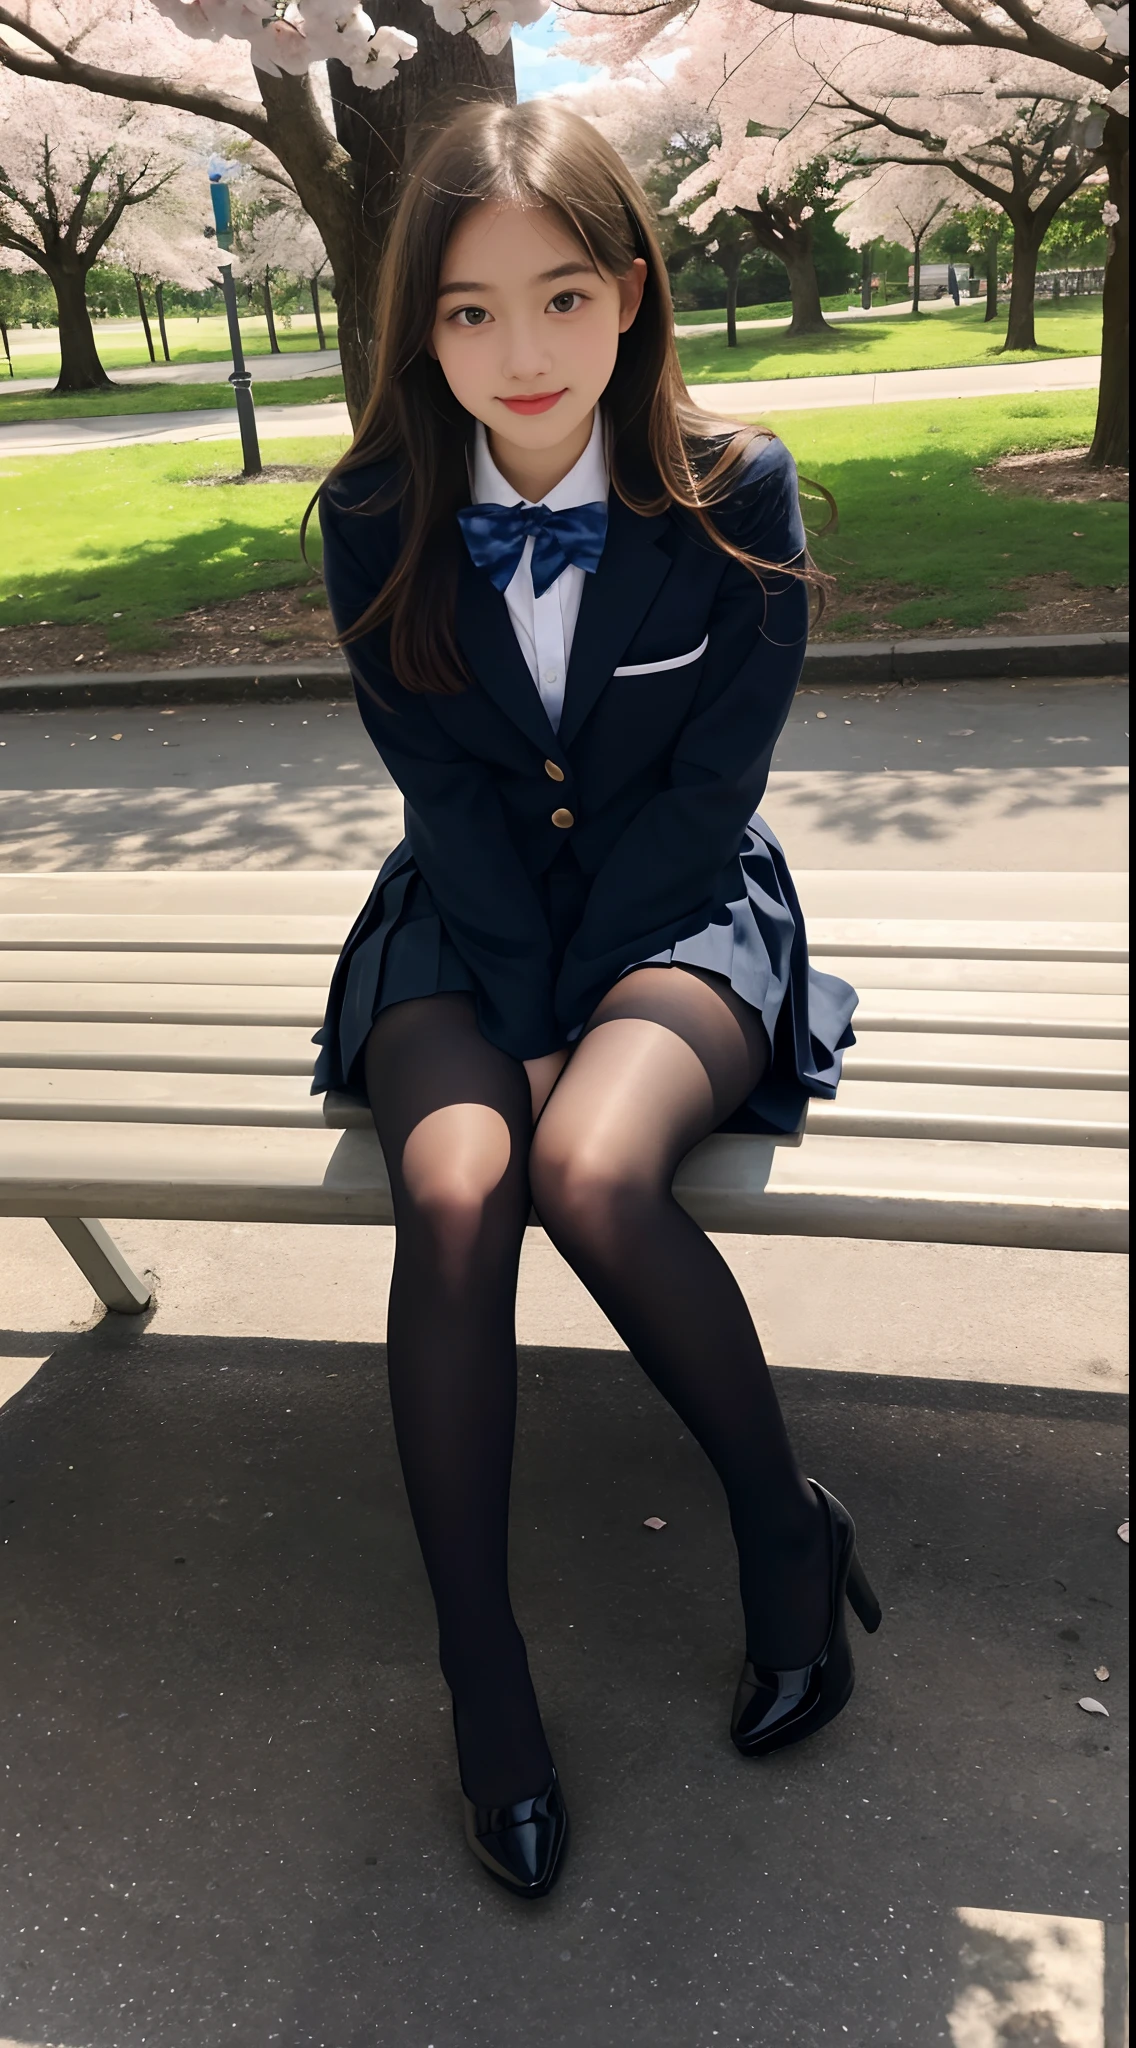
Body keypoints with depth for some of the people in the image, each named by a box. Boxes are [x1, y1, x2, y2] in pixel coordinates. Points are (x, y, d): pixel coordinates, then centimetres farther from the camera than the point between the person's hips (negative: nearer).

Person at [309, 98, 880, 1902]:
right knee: (454, 1185, -29)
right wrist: (521, 1015, -13)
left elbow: (707, 792, -10)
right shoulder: (376, 518, -2)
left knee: (591, 1169, -33)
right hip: (468, 915, 2)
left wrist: (566, 1024, -14)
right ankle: (478, 1657, -12)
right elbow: (445, 796, -4)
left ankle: (783, 1520, -6)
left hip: (682, 909, -2)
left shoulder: (736, 494, -7)